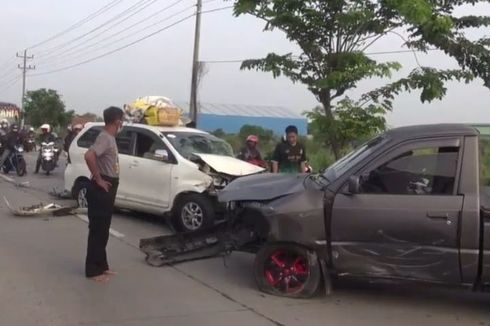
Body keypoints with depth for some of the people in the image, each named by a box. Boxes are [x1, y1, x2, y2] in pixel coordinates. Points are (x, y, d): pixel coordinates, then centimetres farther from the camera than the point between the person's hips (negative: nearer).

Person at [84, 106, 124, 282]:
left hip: (108, 190, 10)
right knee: (97, 230, -3)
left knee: (103, 230, 15)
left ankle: (101, 266, 25)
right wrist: (98, 179, -24)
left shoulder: (110, 138, 13)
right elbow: (89, 155, -34)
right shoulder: (104, 137, -17)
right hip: (101, 190, -10)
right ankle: (93, 270, 4)